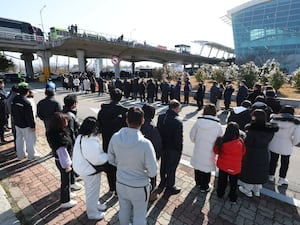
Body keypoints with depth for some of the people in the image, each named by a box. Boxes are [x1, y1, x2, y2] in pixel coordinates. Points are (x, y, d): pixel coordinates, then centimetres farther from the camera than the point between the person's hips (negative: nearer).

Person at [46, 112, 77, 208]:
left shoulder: (53, 132, -8)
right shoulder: (60, 137, -37)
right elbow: (62, 153, -29)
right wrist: (67, 166, -16)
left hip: (59, 160, 9)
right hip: (62, 162, -8)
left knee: (65, 178, 28)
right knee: (66, 180, 13)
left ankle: (67, 193, 51)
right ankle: (65, 201, 35)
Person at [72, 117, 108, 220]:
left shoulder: (81, 137, -5)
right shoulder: (91, 143, -37)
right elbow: (97, 159, -29)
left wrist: (102, 152, 3)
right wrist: (107, 155, -14)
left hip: (83, 167, 9)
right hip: (90, 170, -9)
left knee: (90, 189, 29)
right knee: (93, 191, 15)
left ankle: (95, 204, 52)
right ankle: (92, 213, 38)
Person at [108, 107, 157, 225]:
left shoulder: (115, 137, -18)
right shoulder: (145, 143, -31)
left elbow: (111, 160, -2)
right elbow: (152, 172, -21)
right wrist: (143, 170, -1)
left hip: (120, 183, 5)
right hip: (139, 187, -4)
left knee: (123, 210, 31)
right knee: (139, 215, 23)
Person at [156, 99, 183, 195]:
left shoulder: (161, 117, -7)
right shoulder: (177, 122, -28)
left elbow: (158, 131, 2)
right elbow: (179, 139, -22)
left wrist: (161, 144, 13)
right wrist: (179, 150, -5)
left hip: (163, 146, 7)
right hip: (173, 149, -6)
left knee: (163, 165, 25)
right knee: (171, 168, 13)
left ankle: (162, 183, 47)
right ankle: (170, 187, 33)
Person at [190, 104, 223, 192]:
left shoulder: (198, 121, -11)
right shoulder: (217, 125, -14)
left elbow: (192, 135, -3)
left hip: (198, 149, 2)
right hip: (209, 152, -2)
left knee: (198, 165, 22)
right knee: (207, 168, 15)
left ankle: (198, 182, 43)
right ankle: (204, 187, 31)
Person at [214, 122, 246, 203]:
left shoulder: (222, 141, -24)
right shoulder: (240, 142, -23)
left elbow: (216, 151, -8)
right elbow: (243, 153, -5)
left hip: (223, 165, 1)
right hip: (235, 168, 0)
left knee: (222, 181, 22)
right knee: (233, 183, 21)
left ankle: (220, 193, 39)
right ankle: (233, 197, 37)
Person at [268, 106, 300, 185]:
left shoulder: (274, 119, -6)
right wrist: (292, 143, 6)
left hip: (274, 144, 2)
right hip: (286, 147, -1)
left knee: (273, 160, 18)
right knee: (284, 163, 17)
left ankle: (271, 176, 33)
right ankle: (281, 179, 29)